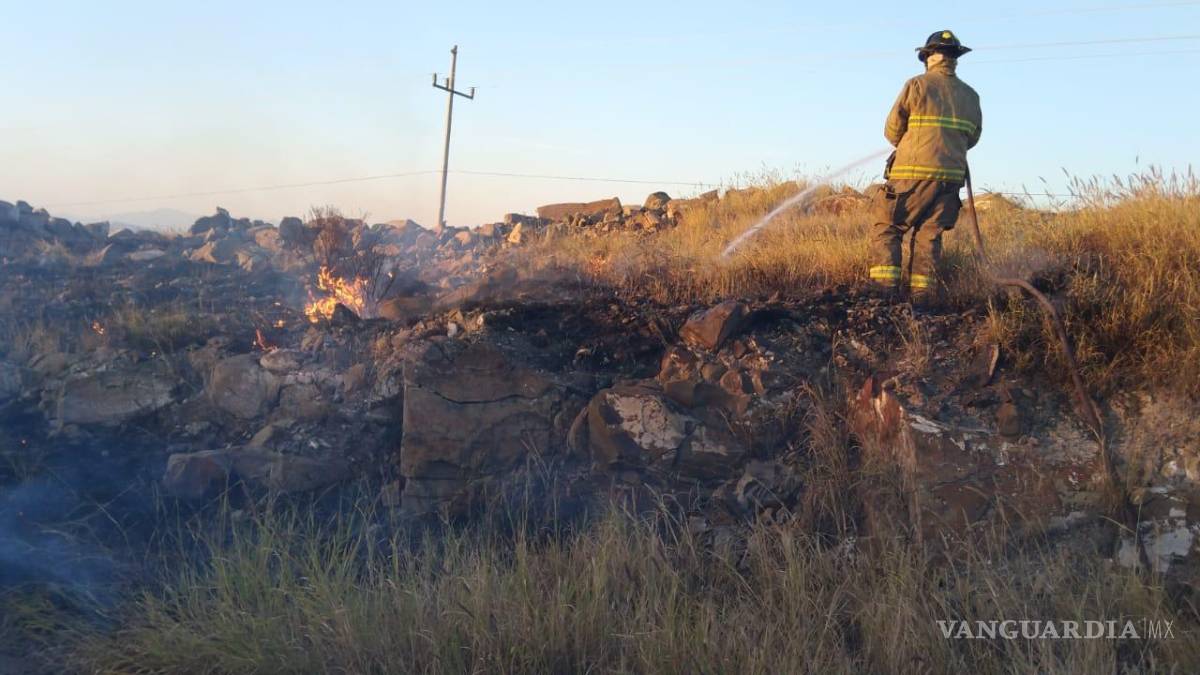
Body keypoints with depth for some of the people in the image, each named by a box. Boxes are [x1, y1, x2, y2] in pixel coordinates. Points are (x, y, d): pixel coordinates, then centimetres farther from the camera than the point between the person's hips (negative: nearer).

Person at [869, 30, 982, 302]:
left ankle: (885, 287, -9)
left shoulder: (917, 85, -1)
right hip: (951, 176, 5)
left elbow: (892, 131, 1)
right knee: (929, 235, 11)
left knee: (886, 228, 3)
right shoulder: (970, 95, 13)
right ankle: (921, 294, 4)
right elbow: (972, 138, 17)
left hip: (913, 174, -4)